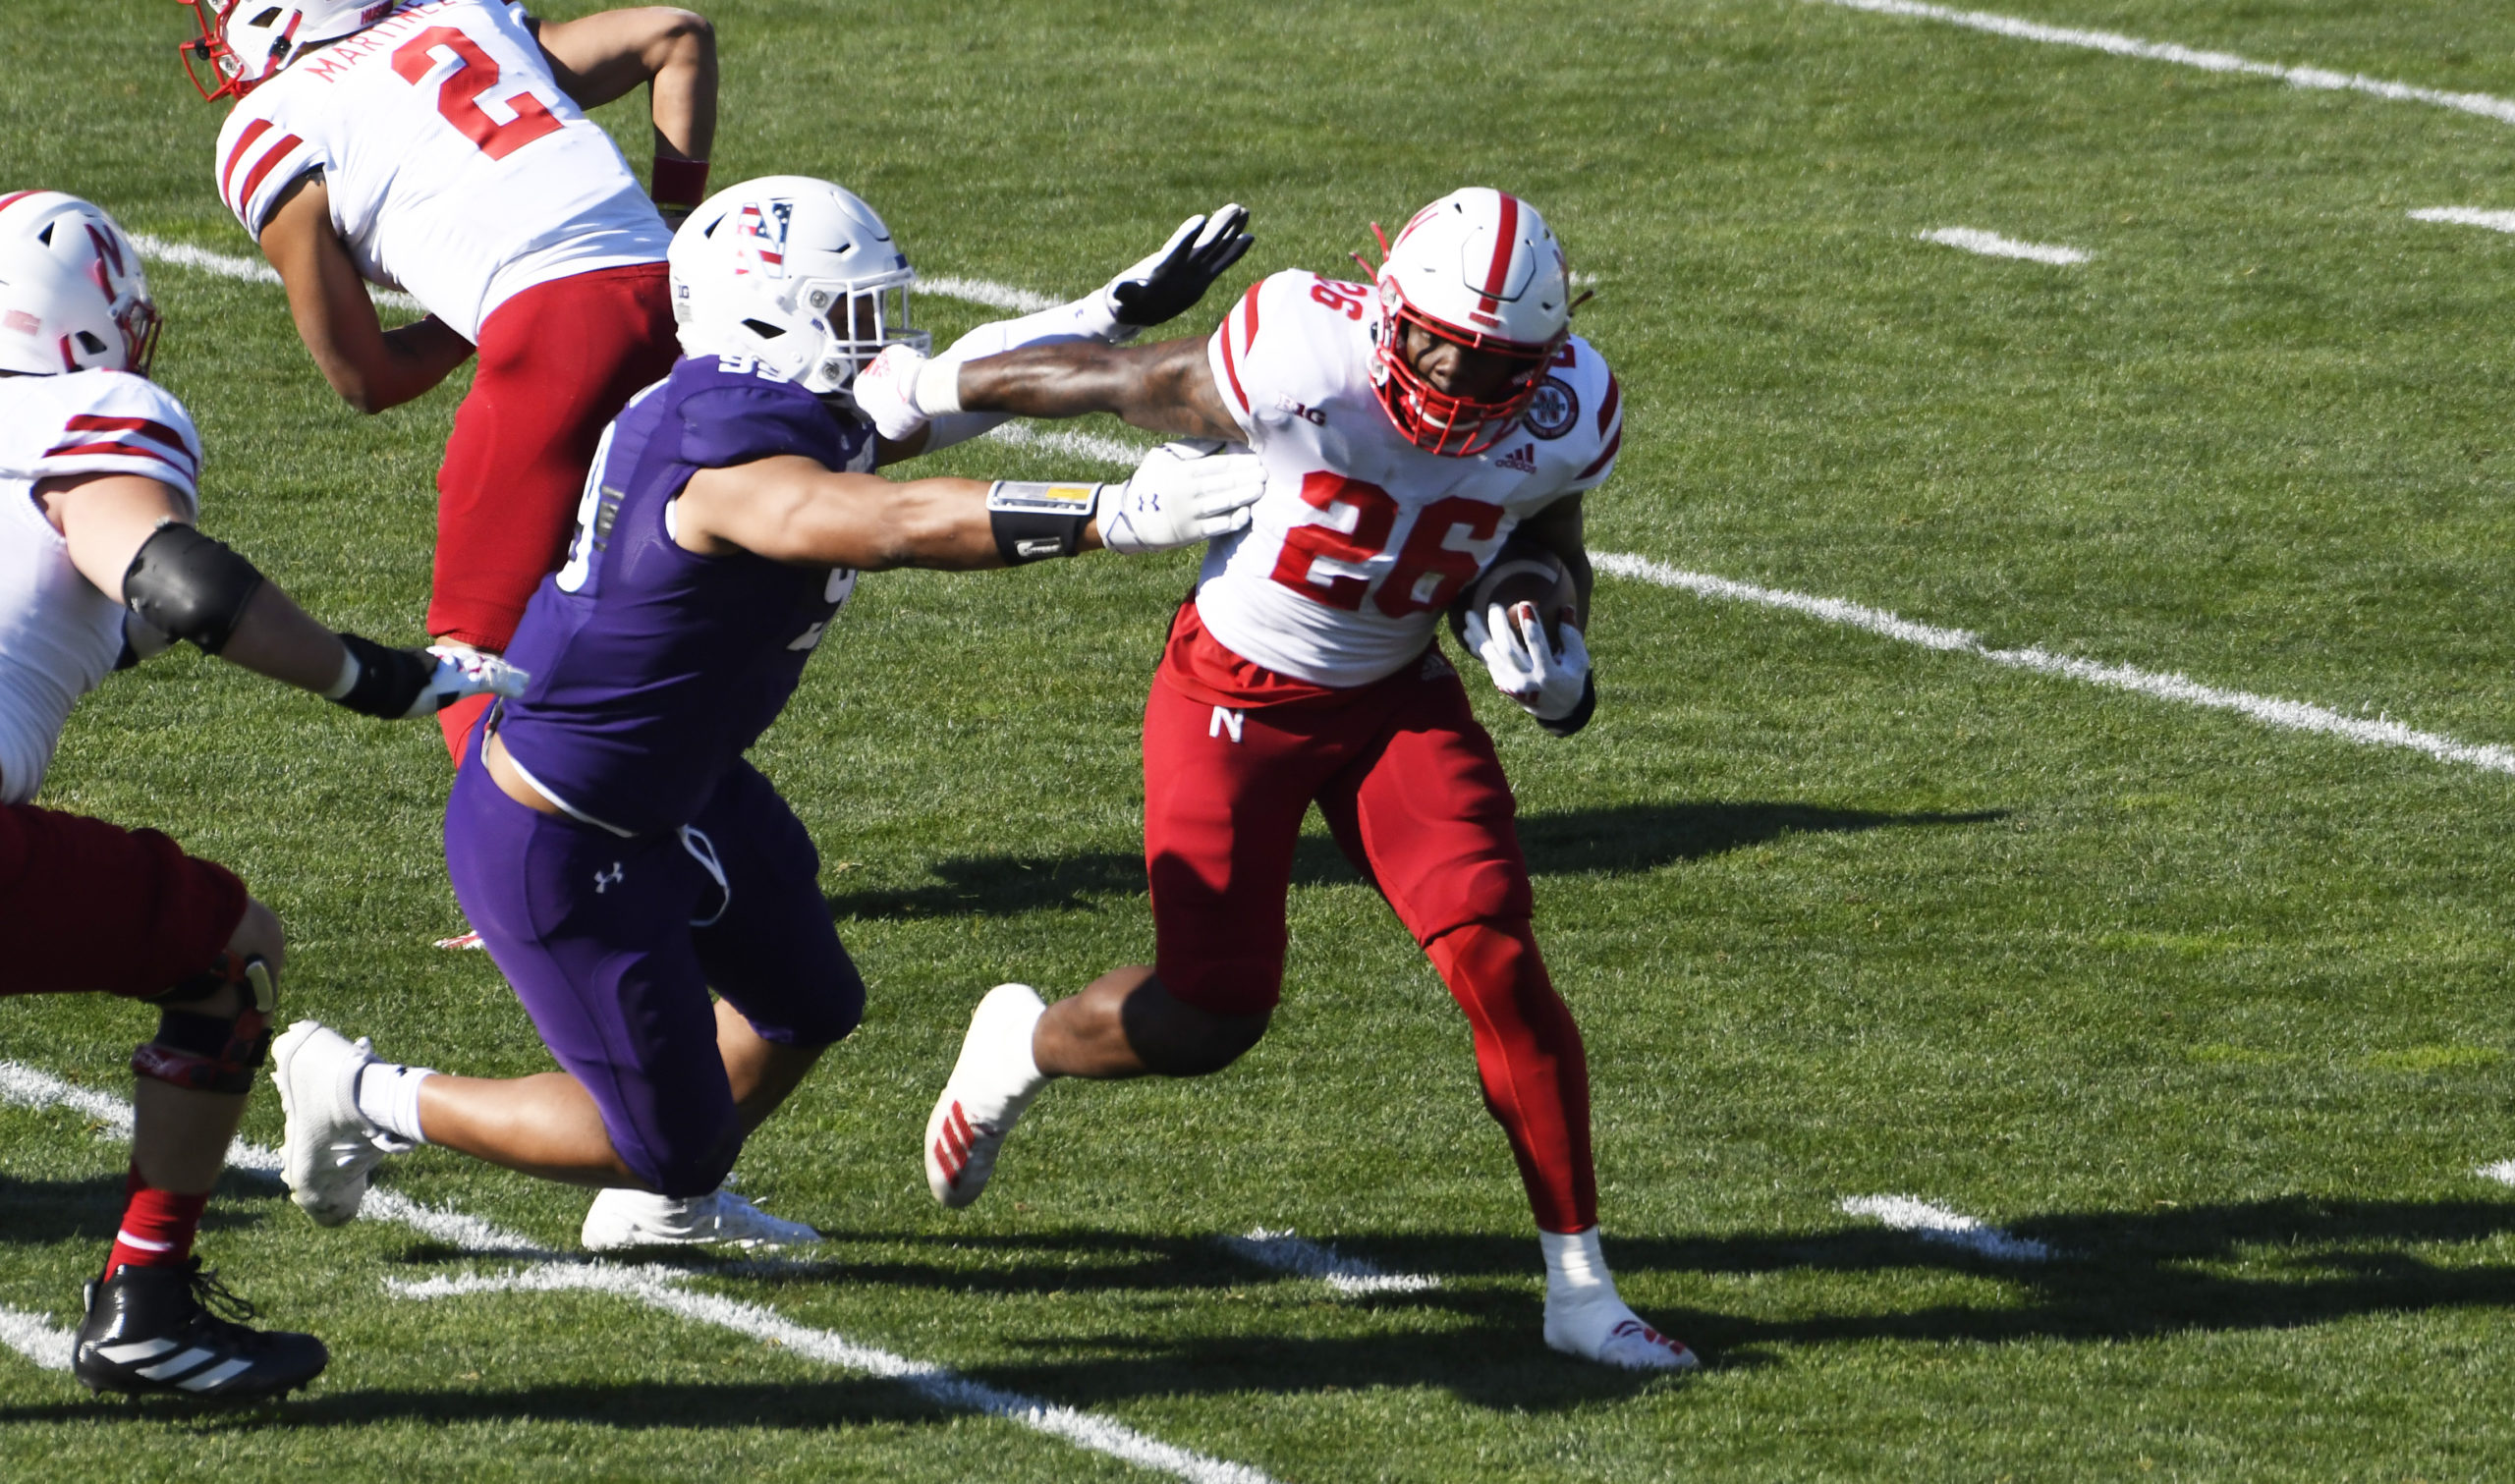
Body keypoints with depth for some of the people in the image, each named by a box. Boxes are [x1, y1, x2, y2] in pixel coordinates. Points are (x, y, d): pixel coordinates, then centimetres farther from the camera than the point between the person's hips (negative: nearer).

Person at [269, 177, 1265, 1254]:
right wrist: (1123, 513, -55)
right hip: (560, 849, -10)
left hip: (671, 789, 10)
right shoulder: (738, 471, -33)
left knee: (809, 1011, 23)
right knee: (665, 1138, 3)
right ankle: (367, 1101, 18)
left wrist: (1118, 311, 10)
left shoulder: (768, 415, -4)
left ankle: (665, 1206, 48)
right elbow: (906, 526, -48)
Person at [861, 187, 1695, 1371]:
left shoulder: (1563, 418, -16)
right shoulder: (1306, 365, -31)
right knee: (1210, 1018, -4)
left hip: (1396, 696, 3)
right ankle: (1020, 1047, 32)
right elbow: (1119, 383, -14)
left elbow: (1552, 550, 7)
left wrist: (1552, 658, -15)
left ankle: (1580, 1288, -6)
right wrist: (926, 391, 0)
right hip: (1236, 695, -3)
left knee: (1495, 957, -15)